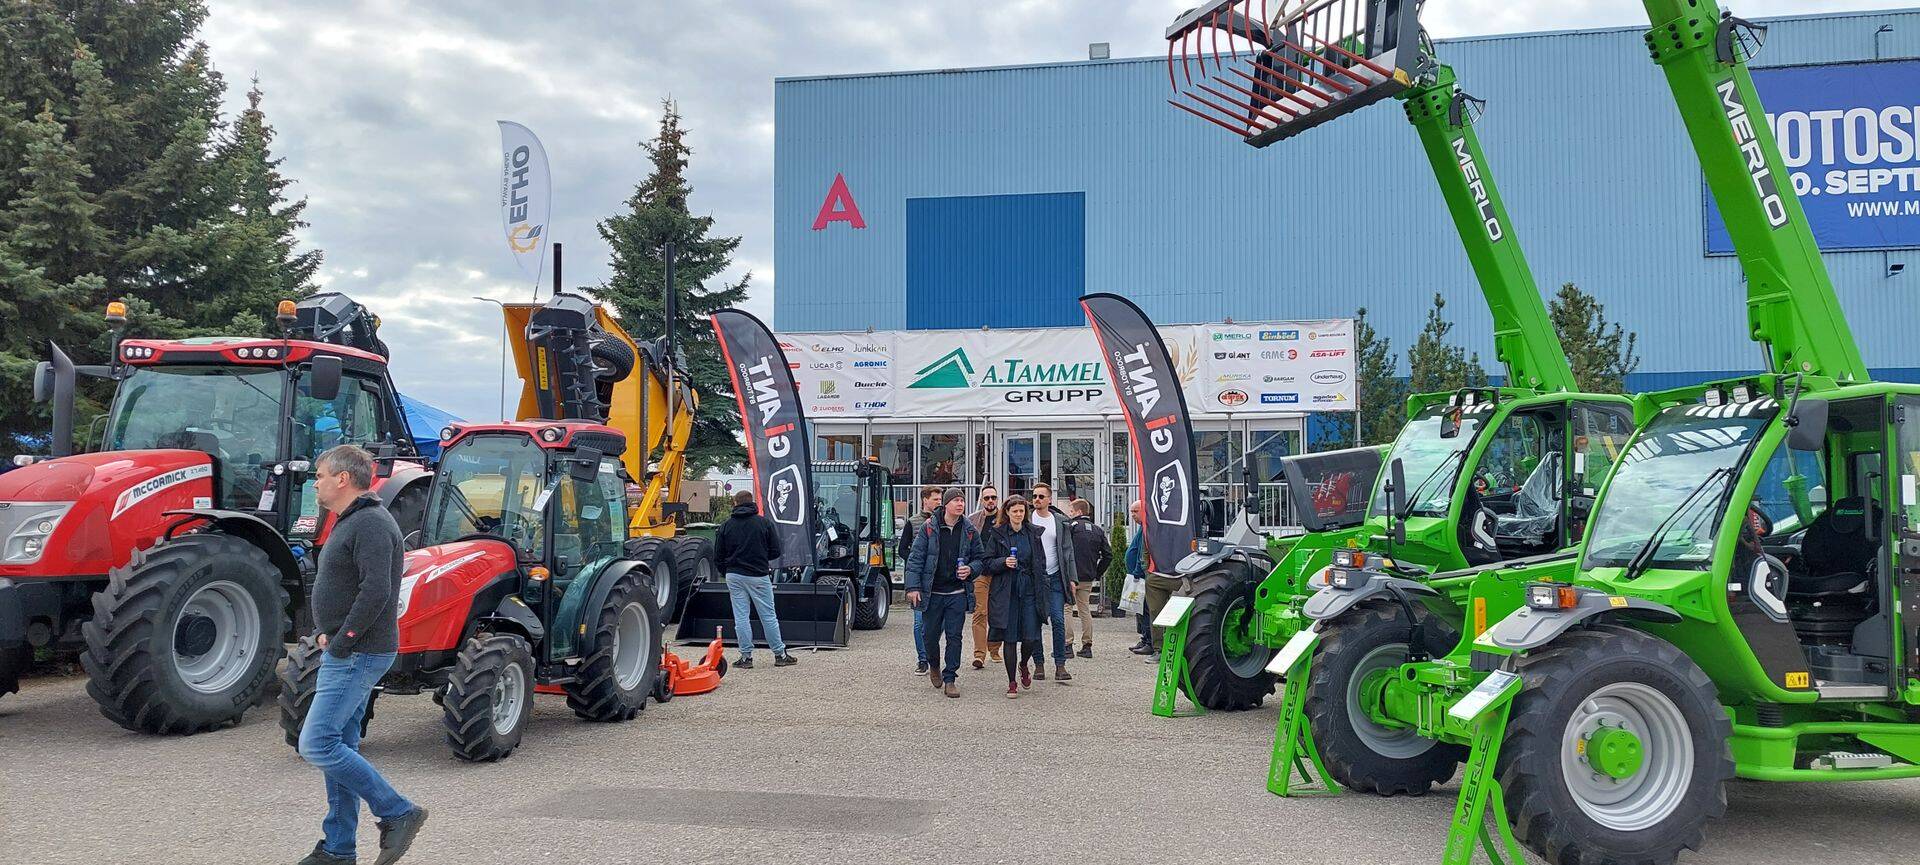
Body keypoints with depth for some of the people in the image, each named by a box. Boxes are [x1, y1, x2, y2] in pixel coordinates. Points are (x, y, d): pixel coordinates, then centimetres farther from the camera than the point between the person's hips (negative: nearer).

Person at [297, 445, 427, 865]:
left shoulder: (371, 524, -17)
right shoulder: (349, 523, 17)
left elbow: (376, 591, -27)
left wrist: (340, 642, -19)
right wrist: (325, 632, 8)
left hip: (356, 656, -11)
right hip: (344, 654, 11)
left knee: (317, 744, -13)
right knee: (339, 747, 13)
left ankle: (397, 812, -5)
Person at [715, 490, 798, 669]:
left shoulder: (725, 526, 2)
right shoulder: (765, 523, -2)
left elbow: (718, 557, 4)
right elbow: (775, 551, 0)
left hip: (734, 576, 1)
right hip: (758, 576, -1)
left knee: (741, 617, 5)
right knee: (768, 616, 5)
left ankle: (746, 656, 5)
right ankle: (780, 655, 10)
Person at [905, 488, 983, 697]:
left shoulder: (969, 531, 3)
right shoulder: (929, 528, -4)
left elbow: (979, 558, 12)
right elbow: (916, 558, -4)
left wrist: (970, 569, -10)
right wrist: (913, 587, -10)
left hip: (957, 593, 1)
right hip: (932, 592, -1)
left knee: (954, 636, -1)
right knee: (931, 635, 8)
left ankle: (949, 679, 8)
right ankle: (934, 666, 36)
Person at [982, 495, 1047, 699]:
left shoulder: (1033, 533, 8)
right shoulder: (997, 534, 1)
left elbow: (1041, 562, 13)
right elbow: (986, 561, 2)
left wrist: (1041, 590, 6)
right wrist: (1003, 562, -16)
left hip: (1029, 590, 2)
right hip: (1006, 592, -2)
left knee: (1031, 636, -5)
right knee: (1009, 638, 0)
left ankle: (1024, 665, 28)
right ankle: (1012, 682, 12)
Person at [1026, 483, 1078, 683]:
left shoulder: (1060, 521, 8)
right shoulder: (1026, 520, 1)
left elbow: (1068, 551, 10)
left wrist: (1072, 578, 3)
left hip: (1055, 577, 1)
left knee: (1059, 621, -4)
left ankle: (1060, 666, -1)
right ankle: (1039, 664, 11)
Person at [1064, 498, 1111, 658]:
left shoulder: (1070, 526, -8)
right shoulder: (1097, 530, 10)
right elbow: (1108, 554, 9)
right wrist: (1098, 573, 13)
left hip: (1071, 576, -6)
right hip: (1088, 579, 6)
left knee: (1066, 609, 1)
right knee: (1085, 609, 13)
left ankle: (1067, 645, -4)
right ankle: (1087, 646, 13)